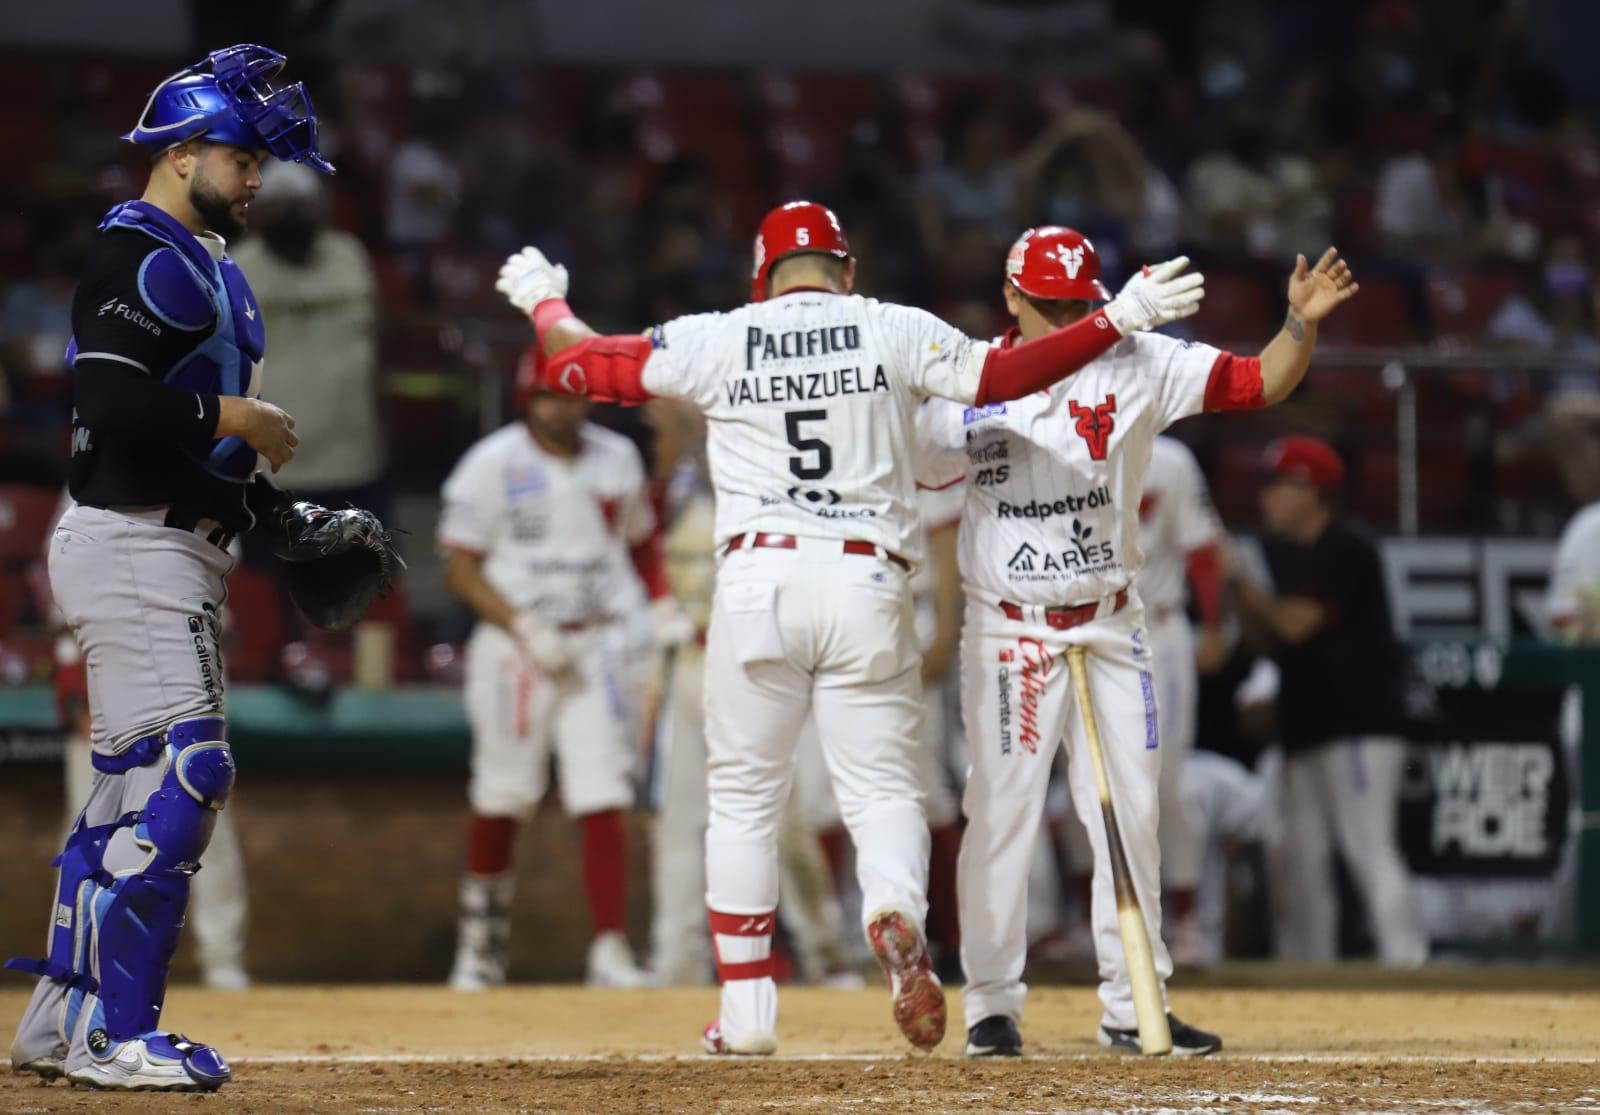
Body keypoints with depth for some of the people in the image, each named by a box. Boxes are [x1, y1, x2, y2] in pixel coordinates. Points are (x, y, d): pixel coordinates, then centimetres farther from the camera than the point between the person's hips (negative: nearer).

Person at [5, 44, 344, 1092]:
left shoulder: (207, 266, 20)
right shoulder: (139, 256, -12)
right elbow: (111, 400, -26)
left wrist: (281, 514, 12)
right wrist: (235, 417, -17)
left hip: (180, 550, 11)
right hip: (131, 544, -11)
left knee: (139, 787, 12)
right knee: (178, 773, -15)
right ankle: (112, 1033, -13)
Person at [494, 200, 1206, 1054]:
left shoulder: (712, 342, 7)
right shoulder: (895, 333, 4)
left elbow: (574, 362, 14)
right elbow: (1003, 375, -4)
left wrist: (543, 300, 34)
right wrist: (1121, 318, 2)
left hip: (757, 577, 0)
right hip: (867, 581, 0)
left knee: (743, 797, 10)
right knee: (881, 783, 4)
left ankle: (746, 1009, 7)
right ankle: (896, 917, -29)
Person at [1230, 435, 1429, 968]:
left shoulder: (1345, 551, -10)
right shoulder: (1288, 551, 17)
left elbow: (1296, 624, -16)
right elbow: (1270, 639, 18)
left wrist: (1241, 580, -5)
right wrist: (1235, 589, 4)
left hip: (1359, 723, -10)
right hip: (1307, 725, 10)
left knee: (1369, 846, -16)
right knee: (1302, 854, 10)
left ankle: (1405, 959, -20)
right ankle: (1307, 967, 15)